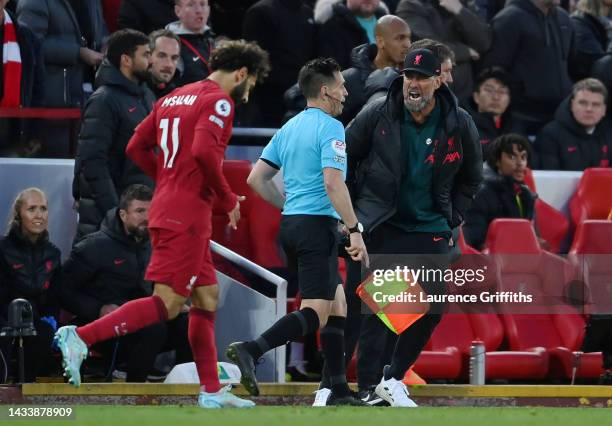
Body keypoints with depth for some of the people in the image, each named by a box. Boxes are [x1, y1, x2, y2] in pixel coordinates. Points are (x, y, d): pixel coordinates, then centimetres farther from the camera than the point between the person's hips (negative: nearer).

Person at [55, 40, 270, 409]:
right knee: (167, 304, -12)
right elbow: (203, 150, -23)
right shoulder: (219, 101, -7)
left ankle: (212, 391, 17)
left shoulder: (173, 98, 18)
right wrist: (228, 199, -11)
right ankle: (81, 337, -21)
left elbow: (137, 147, 16)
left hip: (167, 207, 10)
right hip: (187, 215, -10)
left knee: (207, 298, 15)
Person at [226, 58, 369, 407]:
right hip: (318, 225, -9)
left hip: (291, 223, 9)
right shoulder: (330, 127, -10)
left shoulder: (289, 127, 15)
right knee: (316, 313, -12)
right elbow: (333, 183, -20)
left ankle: (335, 390, 11)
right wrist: (355, 230, -18)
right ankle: (251, 350, -29)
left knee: (337, 303, 15)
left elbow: (257, 178, 15)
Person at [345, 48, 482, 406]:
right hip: (380, 227, -2)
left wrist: (452, 219, 7)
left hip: (430, 231, 3)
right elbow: (345, 158, 6)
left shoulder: (459, 126, -2)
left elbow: (471, 178, 14)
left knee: (432, 310, -3)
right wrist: (351, 210, 4)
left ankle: (393, 378, 14)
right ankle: (369, 388, -4)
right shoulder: (377, 115, -7)